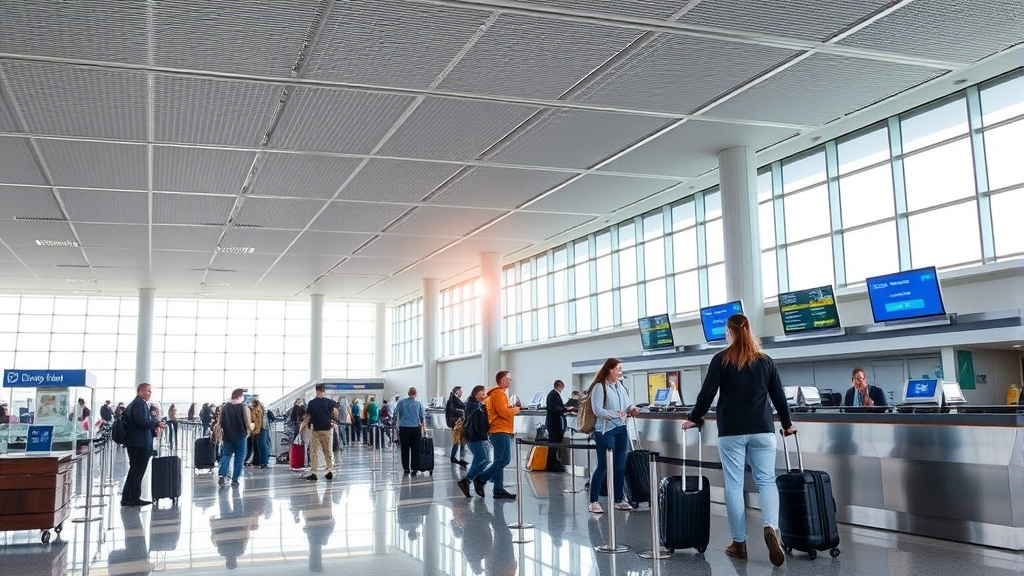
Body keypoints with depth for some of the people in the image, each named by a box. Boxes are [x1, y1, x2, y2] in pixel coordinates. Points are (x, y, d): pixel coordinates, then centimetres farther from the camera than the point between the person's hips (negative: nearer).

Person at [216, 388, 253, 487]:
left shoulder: (224, 407, 1)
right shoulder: (244, 408, -12)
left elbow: (219, 423, 2)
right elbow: (249, 425, -16)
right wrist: (250, 429, 7)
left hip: (227, 436, 3)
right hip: (241, 436, -3)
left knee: (226, 455, 17)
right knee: (239, 458, 10)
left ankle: (222, 475, -2)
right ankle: (235, 479, 10)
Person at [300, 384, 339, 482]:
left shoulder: (311, 403, -3)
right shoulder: (330, 402, -2)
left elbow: (307, 417, 0)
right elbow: (336, 415, -6)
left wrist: (302, 427, 13)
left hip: (315, 429, -1)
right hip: (327, 429, 2)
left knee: (314, 451, 3)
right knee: (328, 450, 12)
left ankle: (313, 473, 0)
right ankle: (329, 471, 10)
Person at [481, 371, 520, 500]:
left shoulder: (499, 393, 20)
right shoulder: (499, 394, -12)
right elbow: (503, 412, -20)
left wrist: (510, 409, 13)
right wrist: (515, 410, -4)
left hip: (500, 431, 11)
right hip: (500, 431, -11)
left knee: (500, 460, 9)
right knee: (504, 459, -12)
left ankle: (499, 490, 9)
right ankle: (481, 478, -8)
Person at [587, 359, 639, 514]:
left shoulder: (620, 386, 11)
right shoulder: (599, 387, -11)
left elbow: (626, 404, 17)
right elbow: (597, 410, -18)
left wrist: (631, 409, -4)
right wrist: (616, 414, -24)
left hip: (621, 430, 7)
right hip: (606, 430, -7)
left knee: (620, 466, 11)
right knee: (603, 466, -4)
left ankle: (619, 500, 22)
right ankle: (593, 502, 5)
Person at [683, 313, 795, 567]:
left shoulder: (721, 360, -1)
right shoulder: (765, 361, 9)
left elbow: (707, 394, -4)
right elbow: (779, 396, 12)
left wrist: (693, 419, 9)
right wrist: (786, 424, 24)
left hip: (731, 431, -2)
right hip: (762, 430, 3)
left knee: (734, 485, 3)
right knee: (767, 480, 6)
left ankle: (739, 543, 6)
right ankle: (771, 528, -17)